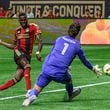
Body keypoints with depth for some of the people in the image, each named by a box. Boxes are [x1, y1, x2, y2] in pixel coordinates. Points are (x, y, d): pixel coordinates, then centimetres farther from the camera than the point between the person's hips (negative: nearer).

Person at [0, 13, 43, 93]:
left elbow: (40, 41, -8)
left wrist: (38, 52, -24)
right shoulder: (17, 30, 16)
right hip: (18, 52, 0)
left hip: (27, 55, 0)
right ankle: (29, 91, -39)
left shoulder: (33, 27, 3)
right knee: (27, 67, -31)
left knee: (17, 79, -6)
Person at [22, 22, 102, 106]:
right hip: (60, 74, -1)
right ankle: (71, 94, 55)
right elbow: (84, 61, 21)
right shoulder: (77, 45, 7)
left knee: (36, 89, 4)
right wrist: (93, 69, 40)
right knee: (68, 80, 32)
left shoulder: (59, 39, 14)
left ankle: (31, 95, -27)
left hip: (47, 70, 1)